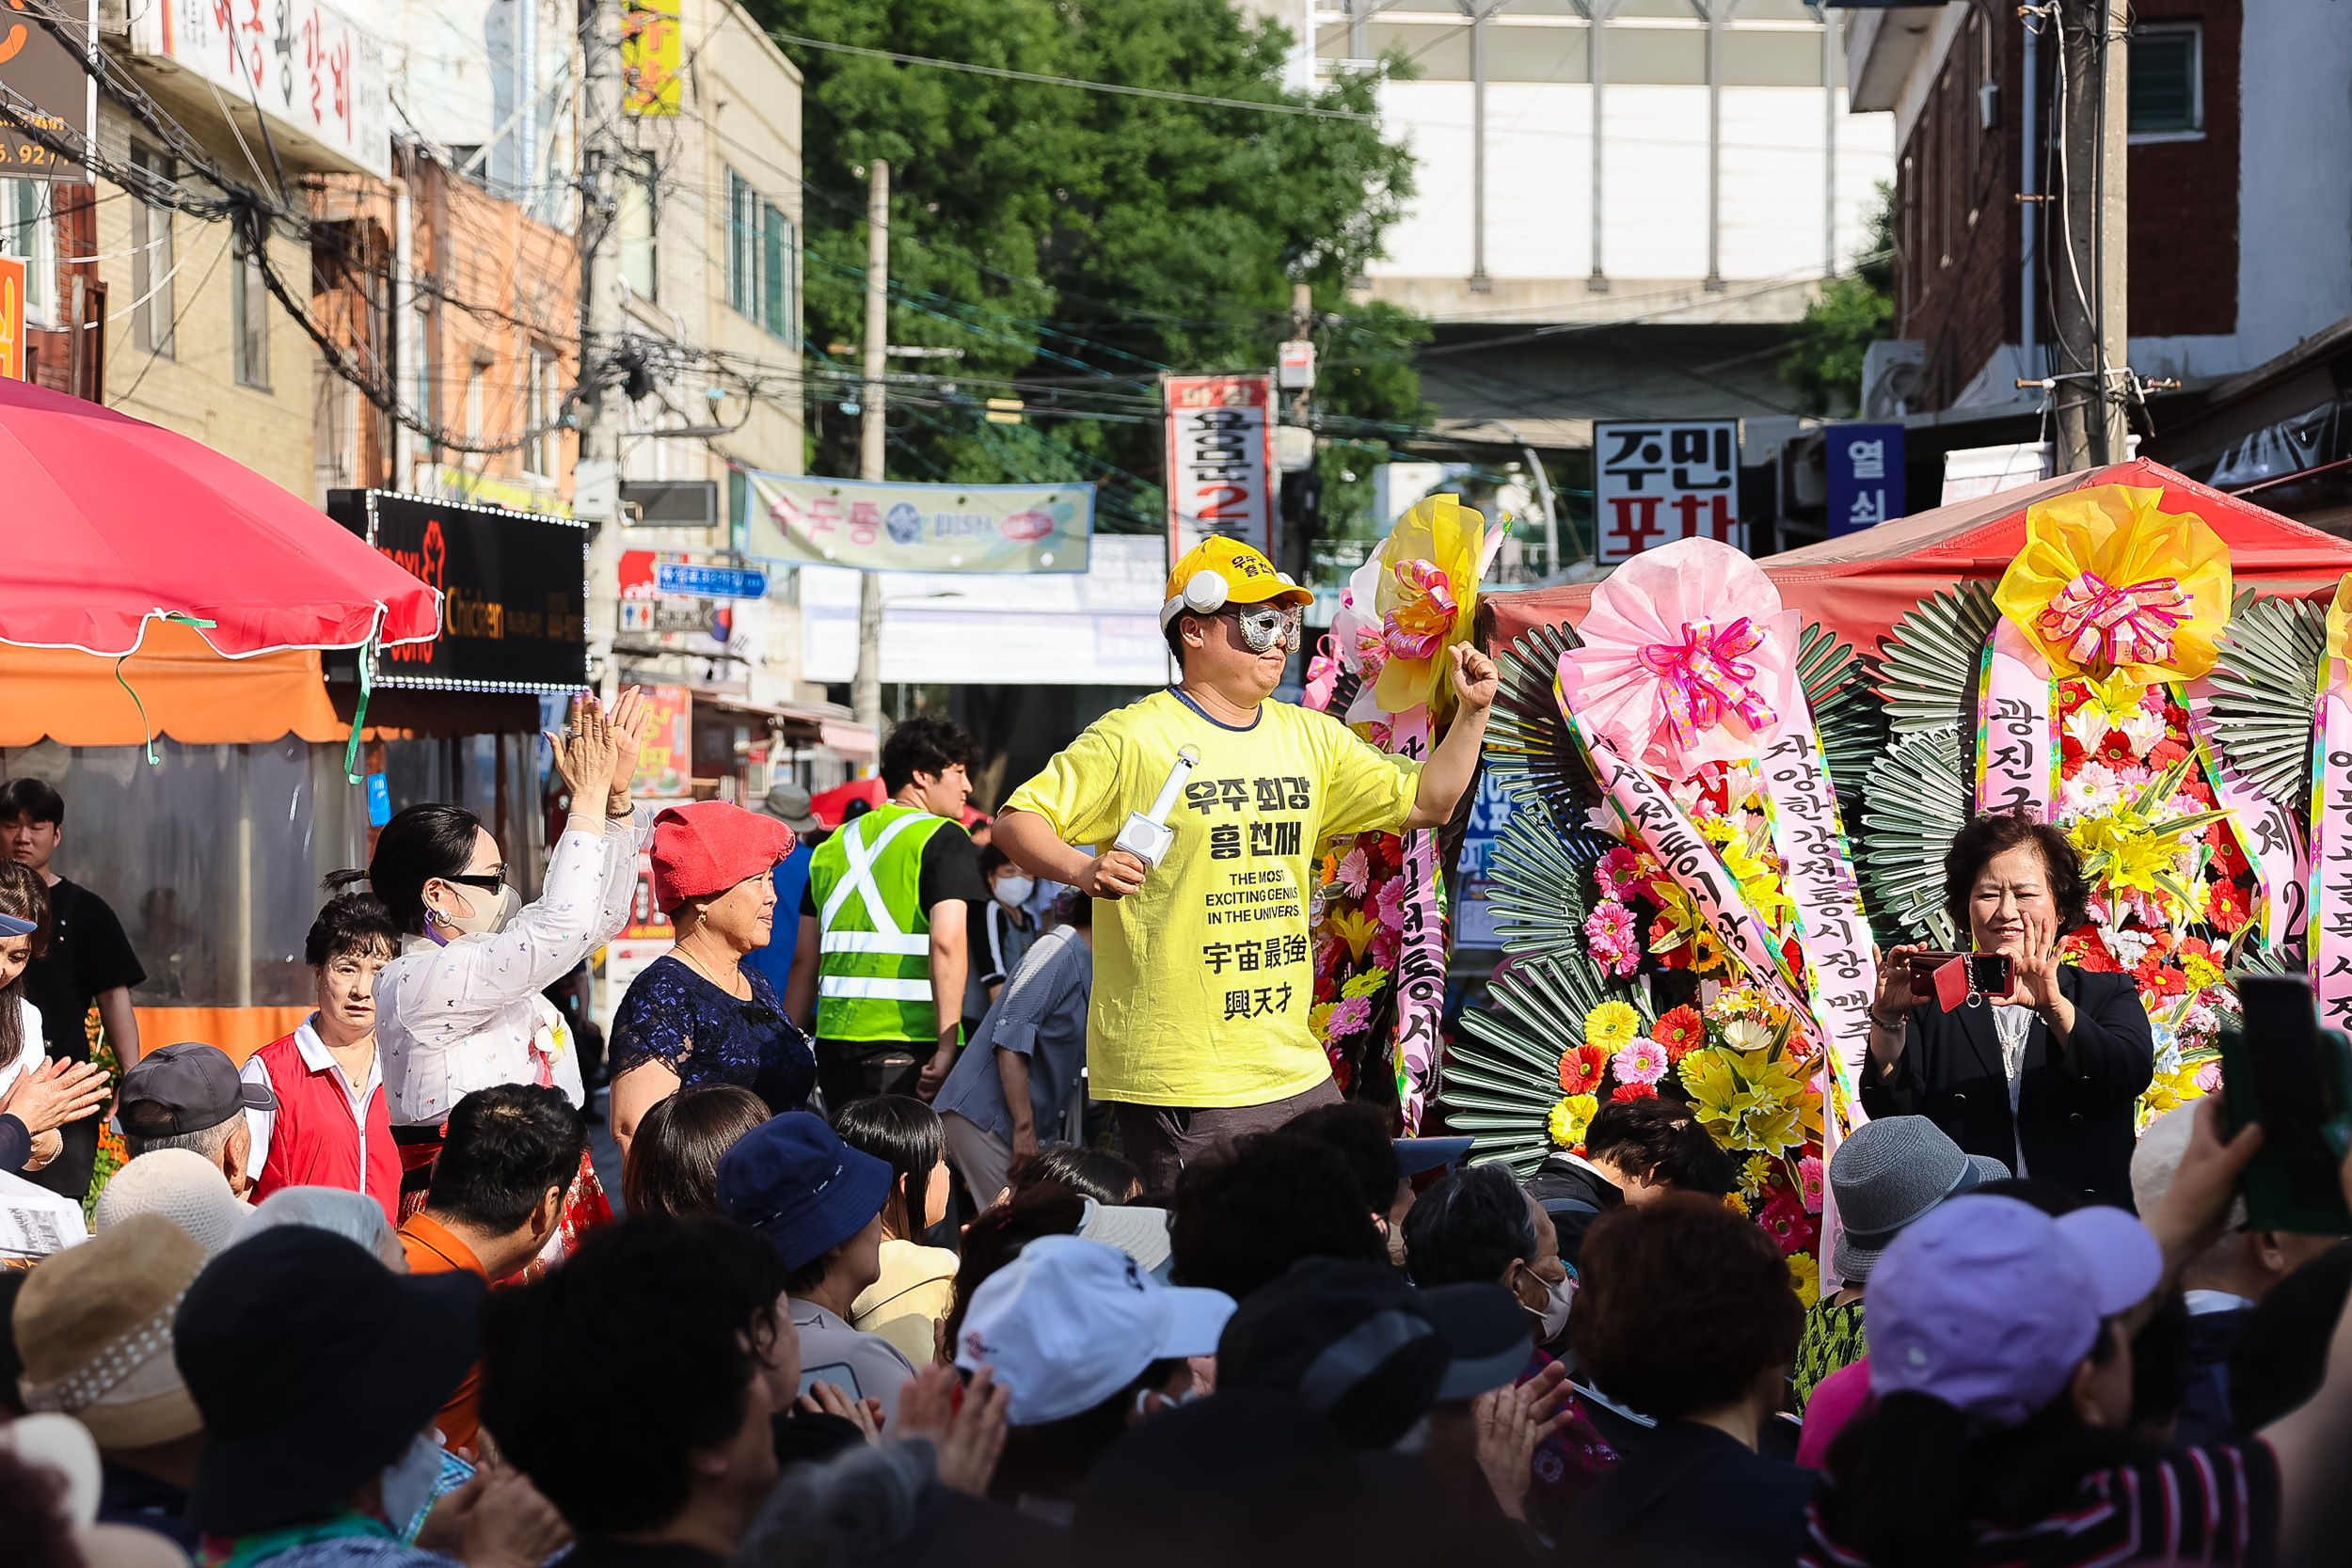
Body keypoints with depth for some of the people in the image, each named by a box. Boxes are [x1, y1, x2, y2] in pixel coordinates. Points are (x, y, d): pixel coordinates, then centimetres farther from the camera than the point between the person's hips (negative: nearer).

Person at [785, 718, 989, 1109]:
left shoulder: (834, 844, 18)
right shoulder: (944, 839, -2)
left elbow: (805, 959, 18)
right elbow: (947, 941, -16)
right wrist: (947, 1045, -19)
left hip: (834, 1042, 6)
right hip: (908, 1045, -6)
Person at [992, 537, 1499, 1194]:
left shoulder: (1310, 737, 13)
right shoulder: (1133, 738, -7)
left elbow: (1425, 803, 19)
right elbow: (1017, 821, -6)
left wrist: (1470, 714, 6)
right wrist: (1083, 869, -25)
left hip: (1293, 1070, 7)